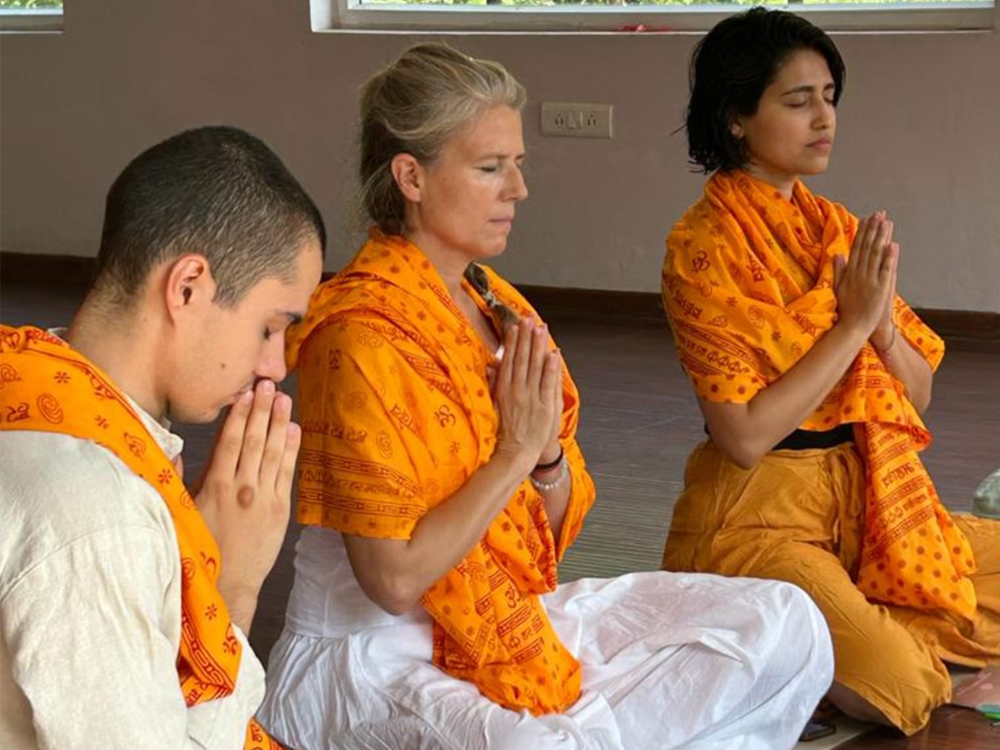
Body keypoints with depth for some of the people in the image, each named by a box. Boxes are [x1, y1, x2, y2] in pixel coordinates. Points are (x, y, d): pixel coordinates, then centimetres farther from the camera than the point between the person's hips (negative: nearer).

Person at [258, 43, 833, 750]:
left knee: (785, 621, -4)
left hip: (510, 617, 8)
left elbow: (556, 528, 12)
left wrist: (549, 456, -9)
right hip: (377, 656, -7)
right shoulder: (364, 333, -16)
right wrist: (515, 452, -16)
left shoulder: (499, 308, 8)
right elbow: (394, 578, -21)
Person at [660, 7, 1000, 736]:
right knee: (896, 686, -26)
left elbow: (918, 395, 9)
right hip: (760, 514, -7)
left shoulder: (839, 230, 8)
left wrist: (883, 321, -12)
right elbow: (744, 436, -19)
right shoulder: (704, 248, -12)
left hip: (870, 498, 7)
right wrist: (853, 323, -18)